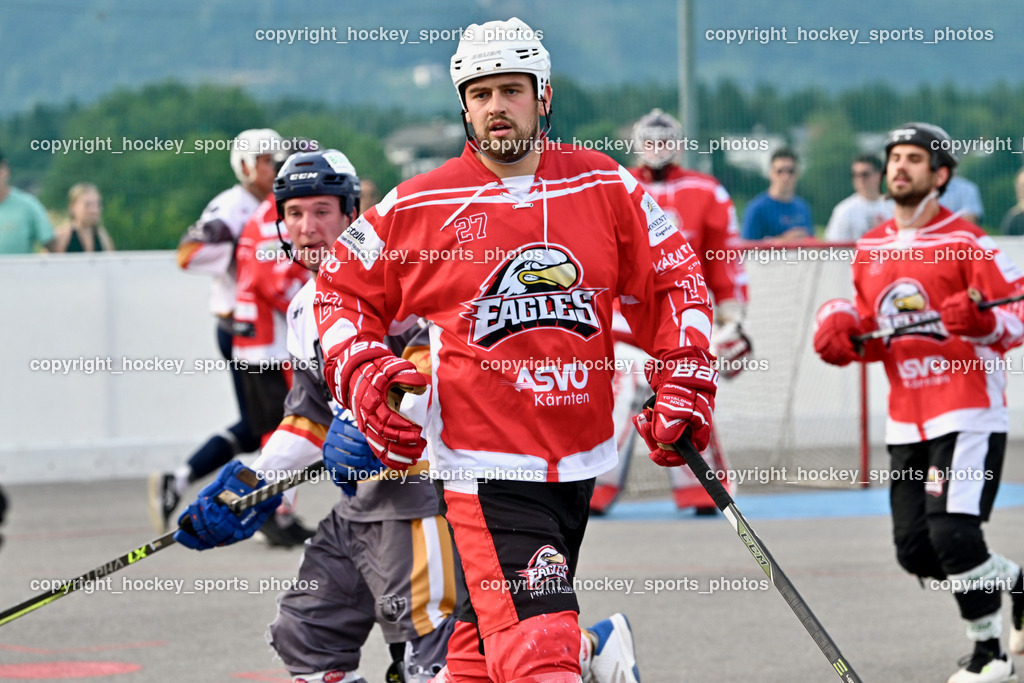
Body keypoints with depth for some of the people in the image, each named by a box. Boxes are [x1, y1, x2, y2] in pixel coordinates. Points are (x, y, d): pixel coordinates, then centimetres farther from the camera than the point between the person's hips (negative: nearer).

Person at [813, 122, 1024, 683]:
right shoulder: (870, 250, 12)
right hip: (906, 421, 7)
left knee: (953, 534, -17)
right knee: (915, 549, 3)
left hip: (968, 413, -7)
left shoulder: (966, 242, -8)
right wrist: (841, 333, 3)